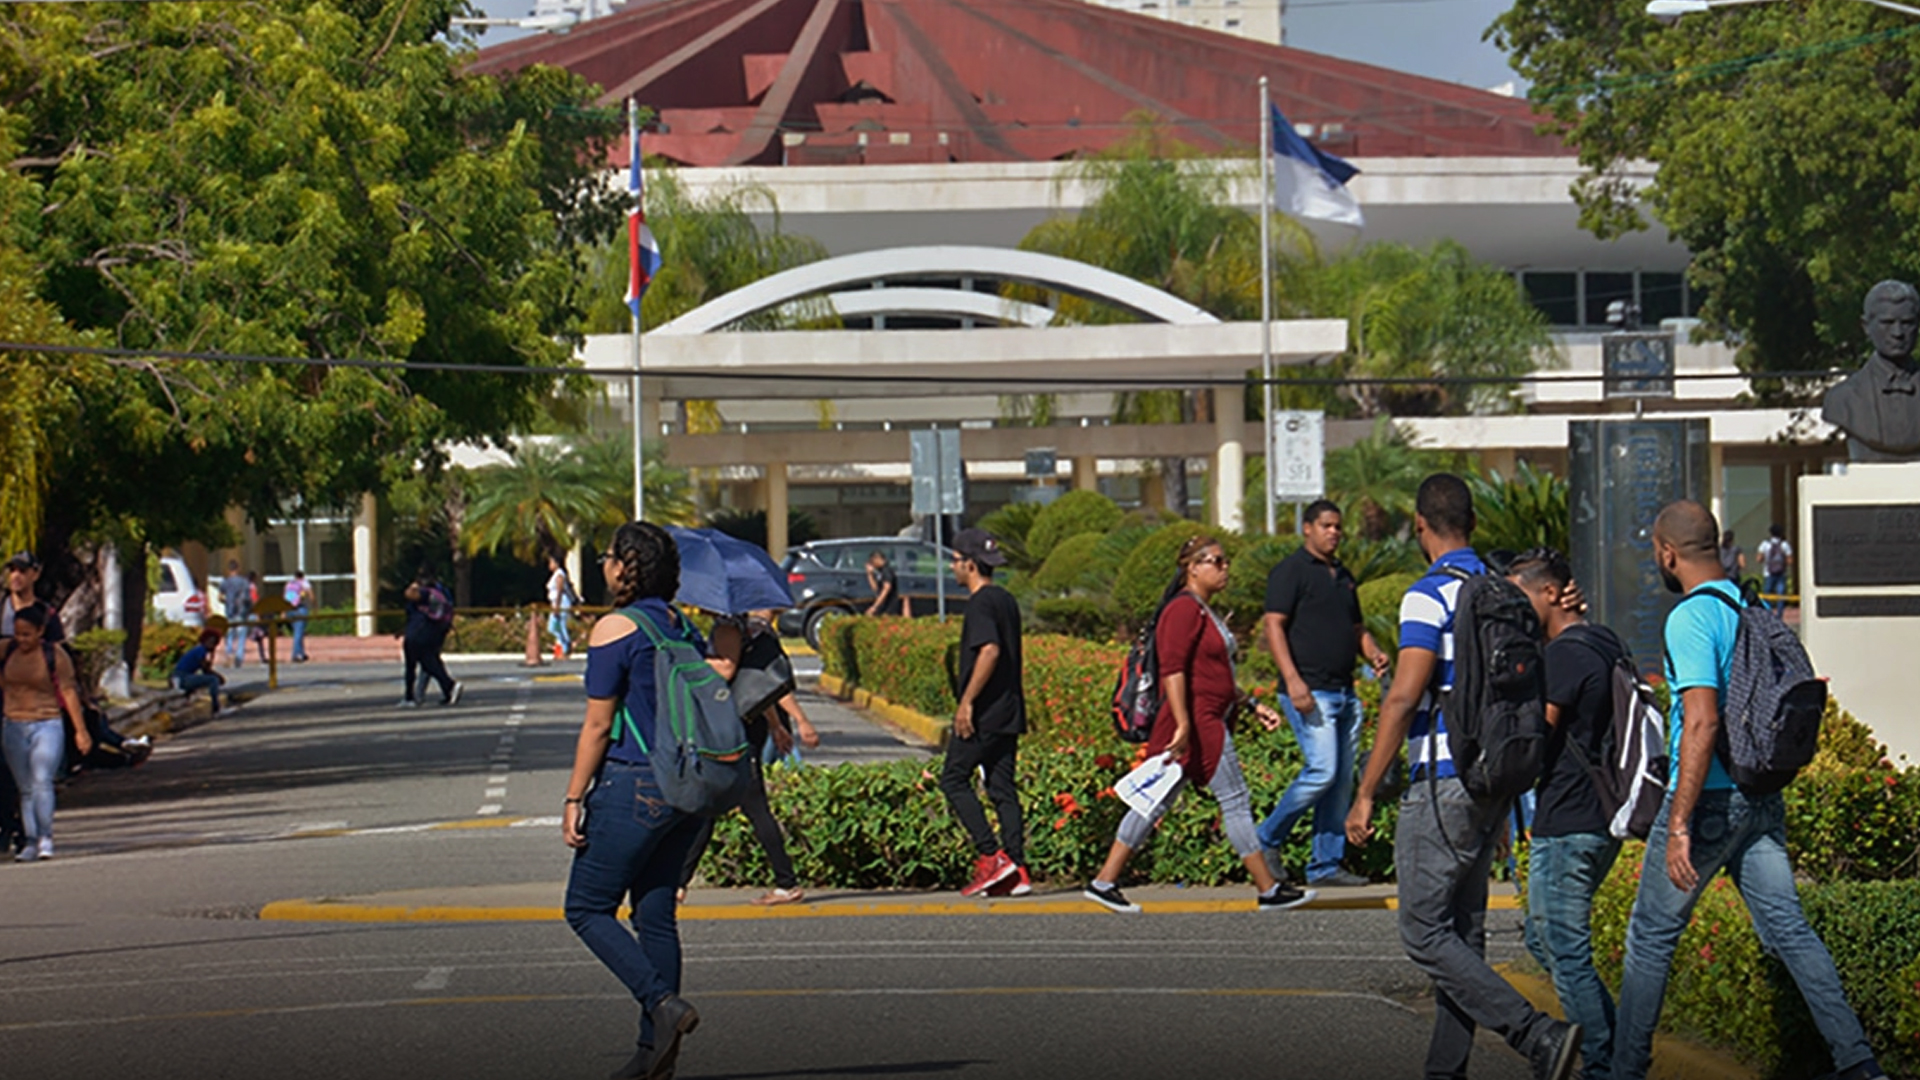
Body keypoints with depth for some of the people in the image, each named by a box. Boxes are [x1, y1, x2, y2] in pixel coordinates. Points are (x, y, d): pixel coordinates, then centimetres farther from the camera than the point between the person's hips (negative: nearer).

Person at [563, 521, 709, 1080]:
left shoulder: (614, 630, -10)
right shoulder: (685, 628, 11)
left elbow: (598, 725, -10)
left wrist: (574, 798, -7)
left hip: (633, 786, -7)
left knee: (587, 909, 3)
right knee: (656, 913, 11)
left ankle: (662, 1002, -14)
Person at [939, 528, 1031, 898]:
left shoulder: (981, 603, -12)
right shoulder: (1006, 600, 16)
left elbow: (990, 650, -24)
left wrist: (966, 701, -22)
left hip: (983, 713, -9)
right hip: (1008, 711, 9)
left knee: (954, 779, -1)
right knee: (1002, 787, 8)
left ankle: (992, 856, -10)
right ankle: (1017, 871, 3)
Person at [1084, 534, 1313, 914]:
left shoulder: (1204, 613, 20)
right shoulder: (1184, 610, -12)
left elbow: (1219, 676, 28)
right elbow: (1172, 669, -21)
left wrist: (1253, 706, 24)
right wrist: (1183, 725, -27)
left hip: (1208, 724, 10)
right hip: (1196, 724, -10)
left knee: (1155, 801, 8)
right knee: (1235, 800, -5)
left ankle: (1104, 882, 8)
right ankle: (1269, 890, 0)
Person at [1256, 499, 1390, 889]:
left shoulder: (1343, 577, 21)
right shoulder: (1291, 571, -4)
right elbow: (1274, 626, -11)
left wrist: (1373, 652, 6)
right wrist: (1293, 679, -22)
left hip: (1345, 692, 8)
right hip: (1310, 692, -8)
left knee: (1342, 780, 5)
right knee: (1322, 770, -16)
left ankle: (1326, 865, 8)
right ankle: (1267, 840, 0)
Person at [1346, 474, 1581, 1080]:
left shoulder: (1430, 596, -13)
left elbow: (1404, 698, -19)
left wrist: (1366, 794, -15)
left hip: (1443, 781, -8)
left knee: (1425, 932, -5)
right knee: (1464, 931, 13)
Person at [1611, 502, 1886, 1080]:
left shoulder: (1691, 618, -16)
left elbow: (1702, 723, -25)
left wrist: (1679, 824, -25)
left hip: (1709, 796, -7)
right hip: (1761, 795, 7)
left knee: (1652, 935, 6)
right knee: (1788, 928, 4)